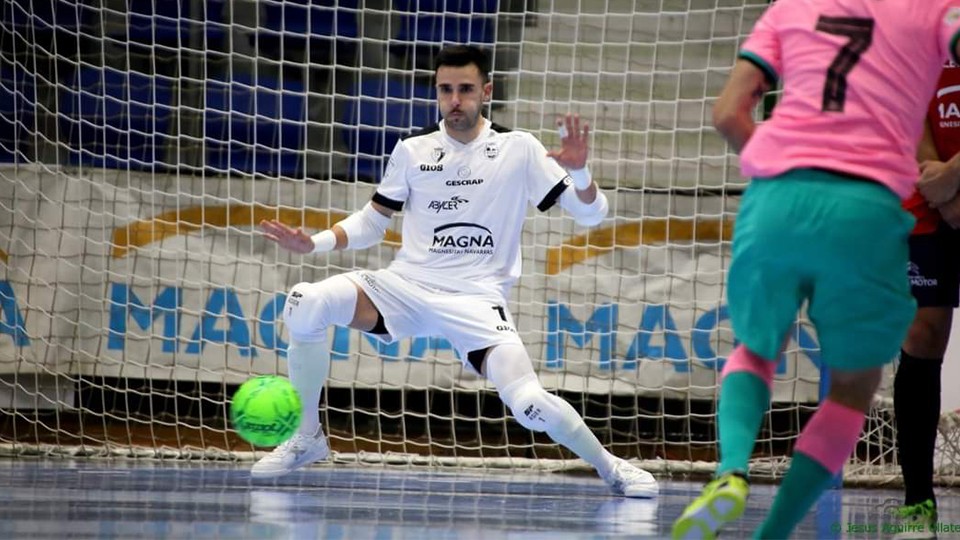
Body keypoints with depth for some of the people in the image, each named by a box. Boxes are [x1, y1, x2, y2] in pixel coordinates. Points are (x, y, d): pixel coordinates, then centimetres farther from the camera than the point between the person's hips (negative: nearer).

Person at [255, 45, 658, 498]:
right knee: (307, 303, -24)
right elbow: (372, 222, 14)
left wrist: (578, 171, -21)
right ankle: (306, 438, -5)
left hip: (477, 300, -2)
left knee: (528, 403, -26)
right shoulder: (412, 151, 4)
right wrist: (315, 243, -3)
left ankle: (609, 466, 5)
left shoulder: (519, 150, -1)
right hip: (406, 286, 2)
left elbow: (589, 213, 0)